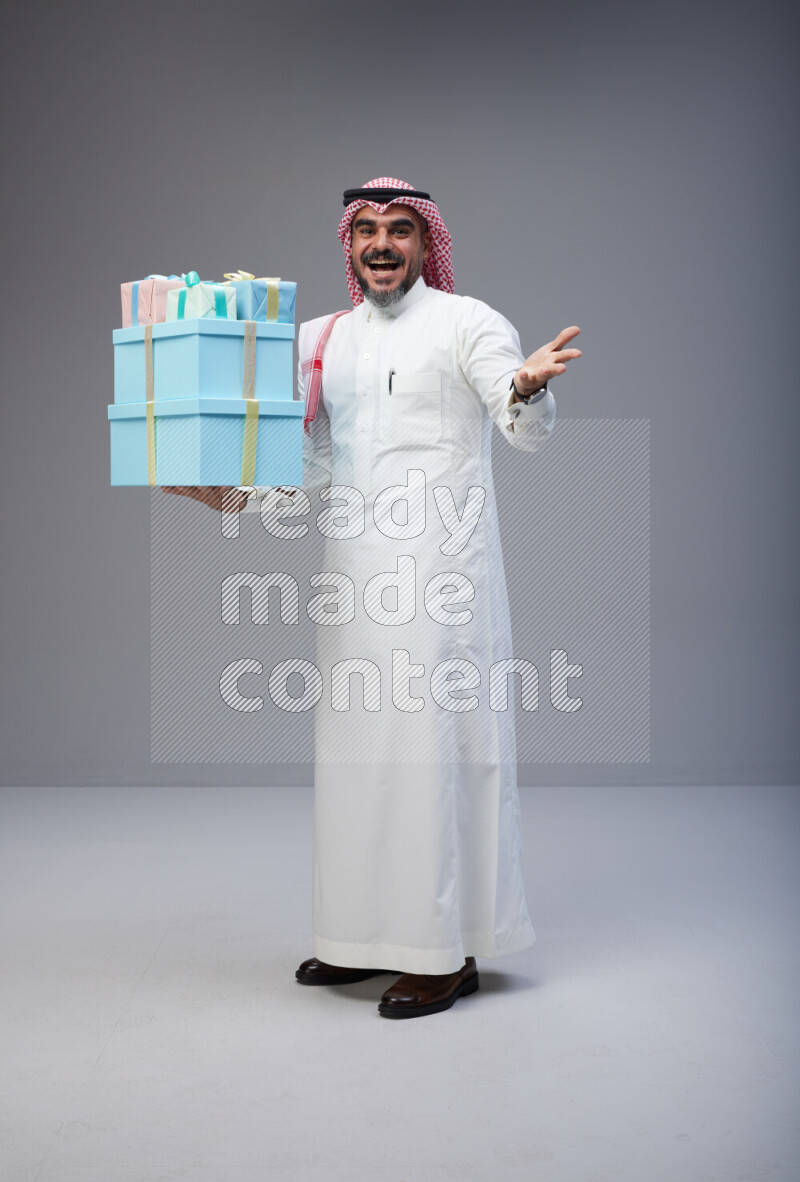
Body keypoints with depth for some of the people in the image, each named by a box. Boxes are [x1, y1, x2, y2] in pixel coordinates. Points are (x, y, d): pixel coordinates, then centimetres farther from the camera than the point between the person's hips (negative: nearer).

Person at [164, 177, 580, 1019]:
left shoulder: (467, 323, -1)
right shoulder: (325, 339, 16)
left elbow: (528, 430, -14)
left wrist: (527, 387, -36)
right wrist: (232, 494, 6)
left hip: (440, 568, -6)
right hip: (355, 567, 6)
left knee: (433, 741, -7)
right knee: (356, 744, 9)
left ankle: (448, 952, 1)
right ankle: (370, 937, 21)